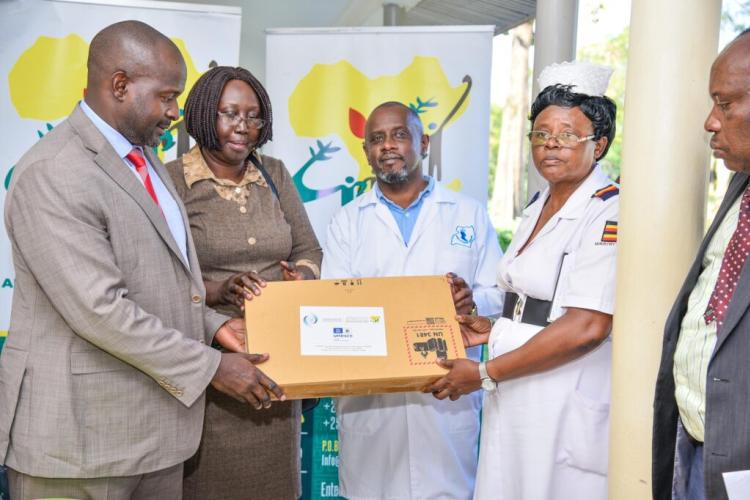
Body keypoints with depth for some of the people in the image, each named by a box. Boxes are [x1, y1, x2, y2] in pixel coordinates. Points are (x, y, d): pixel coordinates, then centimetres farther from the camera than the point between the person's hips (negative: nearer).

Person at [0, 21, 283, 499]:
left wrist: (213, 325, 3)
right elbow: (99, 309, -23)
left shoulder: (145, 158, 12)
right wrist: (211, 366, -17)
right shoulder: (51, 173, -18)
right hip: (80, 430, -8)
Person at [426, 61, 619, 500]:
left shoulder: (610, 214, -15)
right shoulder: (538, 206, 12)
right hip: (515, 398, 8)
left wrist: (484, 373, -18)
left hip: (567, 411, -7)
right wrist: (496, 329, 6)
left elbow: (586, 328, -23)